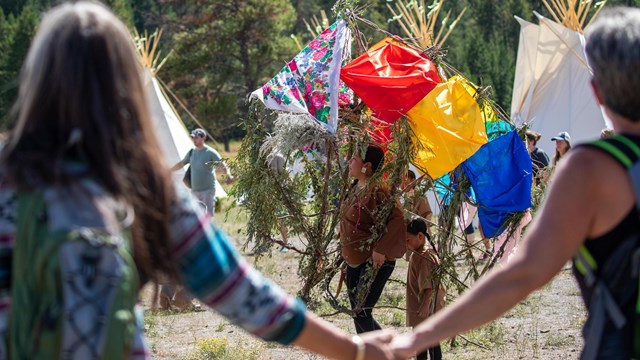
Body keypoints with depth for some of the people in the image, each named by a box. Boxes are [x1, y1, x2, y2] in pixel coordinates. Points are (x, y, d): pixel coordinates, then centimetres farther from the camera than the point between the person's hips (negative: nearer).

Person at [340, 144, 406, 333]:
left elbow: (396, 219, -29)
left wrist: (381, 250, -31)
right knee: (357, 313, 12)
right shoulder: (357, 187, 8)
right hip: (354, 261, 10)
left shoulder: (376, 191, -21)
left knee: (361, 313, -11)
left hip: (375, 262, -10)